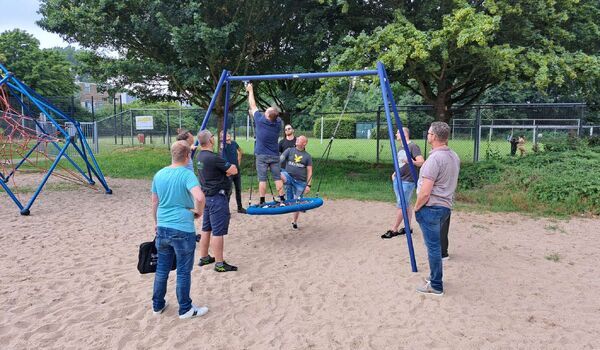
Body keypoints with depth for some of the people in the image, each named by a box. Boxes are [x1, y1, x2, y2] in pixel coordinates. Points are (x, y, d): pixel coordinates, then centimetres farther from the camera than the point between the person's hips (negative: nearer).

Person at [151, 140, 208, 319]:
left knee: (162, 268, 18)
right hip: (183, 230, -6)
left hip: (163, 229, 6)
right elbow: (200, 197, -31)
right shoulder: (187, 174, -15)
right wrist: (198, 211, -11)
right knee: (183, 271, 7)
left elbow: (154, 202, 14)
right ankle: (185, 309, 19)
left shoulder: (159, 174, 5)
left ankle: (158, 305, 31)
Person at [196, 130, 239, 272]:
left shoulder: (200, 157, 8)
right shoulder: (213, 158, -21)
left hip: (207, 196, 10)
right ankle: (219, 264, 1)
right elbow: (234, 170, -16)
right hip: (218, 197, -10)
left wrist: (226, 170, -2)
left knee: (206, 229, 17)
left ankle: (204, 258, 27)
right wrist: (228, 169, 3)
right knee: (218, 231, -4)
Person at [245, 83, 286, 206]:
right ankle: (282, 200, 8)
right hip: (275, 156, 3)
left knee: (262, 179, 1)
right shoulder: (278, 123, -1)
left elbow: (253, 106, 2)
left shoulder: (260, 120, -11)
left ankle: (262, 203, 2)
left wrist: (250, 90, 15)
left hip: (262, 156, -3)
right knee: (278, 178, 6)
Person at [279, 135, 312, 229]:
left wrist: (308, 185, -2)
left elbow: (309, 172, 5)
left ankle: (294, 222, 25)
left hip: (300, 182, 0)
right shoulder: (289, 150, 6)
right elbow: (280, 159, -2)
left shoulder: (307, 156, 5)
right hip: (289, 176, 0)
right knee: (280, 175, -36)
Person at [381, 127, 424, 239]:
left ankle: (394, 230, 1)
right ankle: (408, 227, 20)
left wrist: (411, 161, -40)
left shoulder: (413, 146, -12)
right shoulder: (401, 148, 15)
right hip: (397, 180, 9)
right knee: (406, 205, 13)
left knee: (401, 205, -4)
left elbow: (421, 162, -22)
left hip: (407, 181, -8)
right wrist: (395, 173, 15)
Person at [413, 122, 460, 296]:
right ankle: (435, 277, 31)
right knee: (435, 244, 20)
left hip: (430, 208, -9)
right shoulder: (454, 156, 9)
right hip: (445, 206, 9)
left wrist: (416, 208, -7)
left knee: (433, 246, -1)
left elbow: (425, 192, -22)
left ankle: (436, 286, 7)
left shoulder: (434, 158, -20)